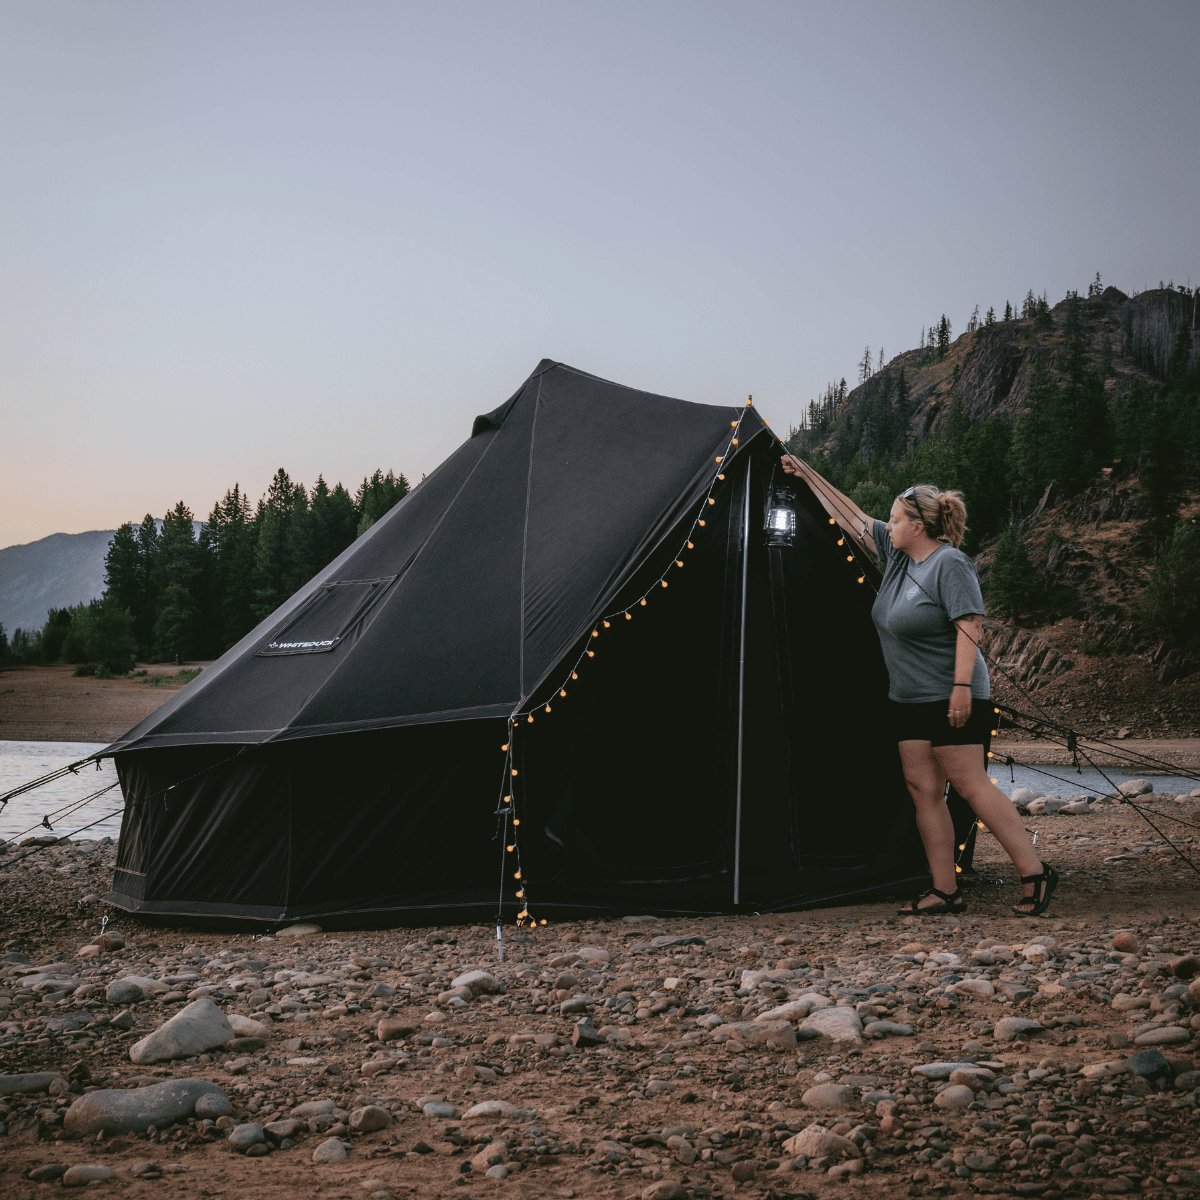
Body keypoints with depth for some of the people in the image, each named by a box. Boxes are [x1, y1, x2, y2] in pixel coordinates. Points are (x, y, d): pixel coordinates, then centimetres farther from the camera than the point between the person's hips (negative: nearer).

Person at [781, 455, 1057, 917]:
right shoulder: (896, 553, 11)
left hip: (951, 699, -9)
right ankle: (945, 891, 6)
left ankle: (1035, 874, -4)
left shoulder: (950, 564, -13)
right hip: (909, 700, 9)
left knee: (971, 785, -11)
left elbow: (969, 627, -19)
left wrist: (962, 687, -26)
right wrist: (806, 475, 21)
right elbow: (851, 517, 19)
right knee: (924, 790, 4)